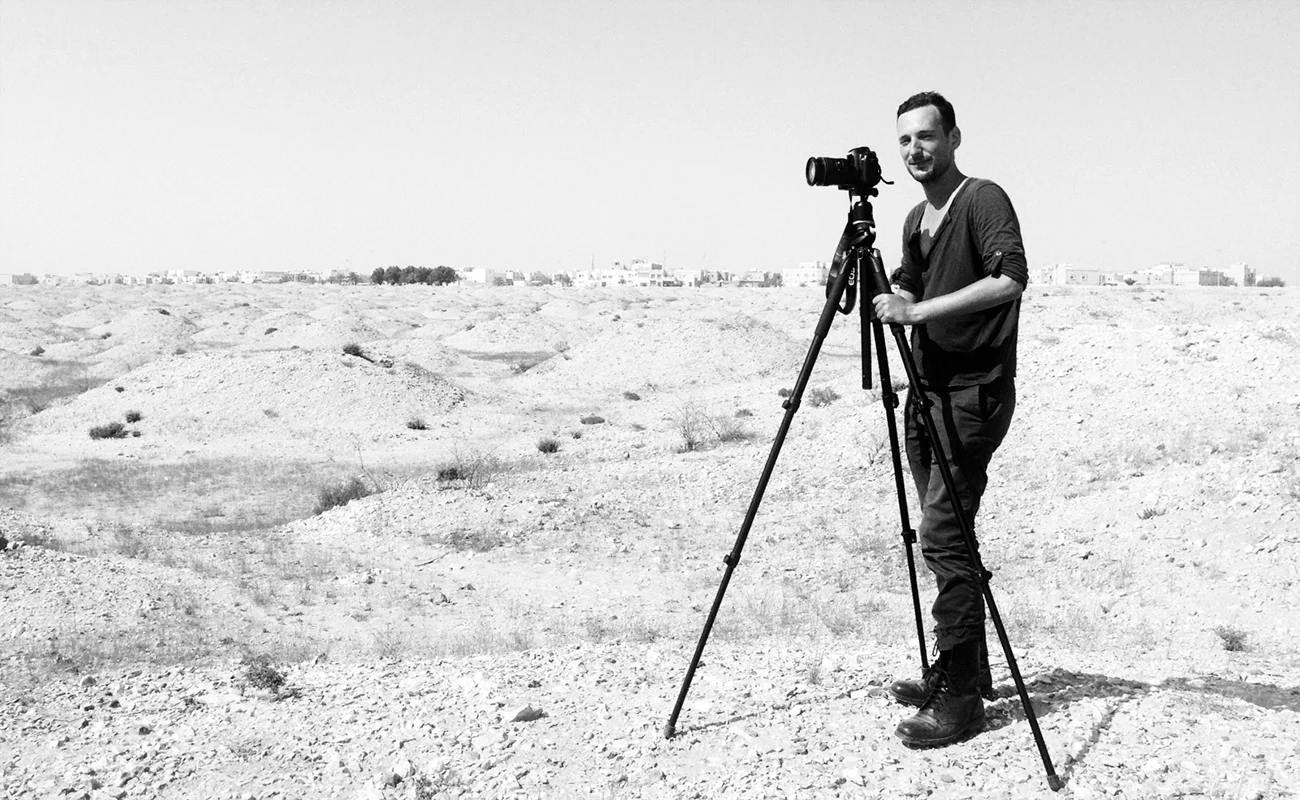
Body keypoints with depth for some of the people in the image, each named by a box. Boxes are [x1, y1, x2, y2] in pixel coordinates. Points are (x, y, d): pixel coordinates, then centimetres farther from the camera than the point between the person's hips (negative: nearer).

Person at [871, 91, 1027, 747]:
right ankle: (955, 672, 21)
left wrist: (917, 310, -25)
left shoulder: (984, 200, -9)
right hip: (927, 391, 8)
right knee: (939, 536, 11)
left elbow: (1011, 278, -24)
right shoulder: (916, 219, 16)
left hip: (974, 392, -8)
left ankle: (961, 697, -9)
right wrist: (890, 298, 2)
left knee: (943, 534, -14)